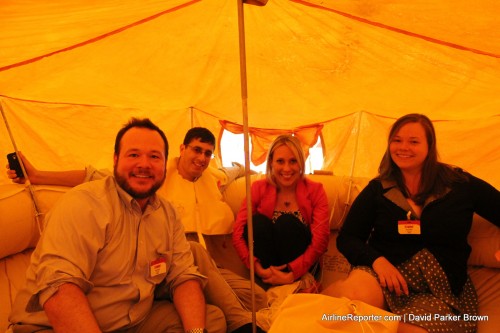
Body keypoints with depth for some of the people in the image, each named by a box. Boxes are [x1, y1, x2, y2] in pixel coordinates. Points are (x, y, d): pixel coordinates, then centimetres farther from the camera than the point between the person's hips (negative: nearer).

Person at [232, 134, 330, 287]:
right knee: (258, 221, -26)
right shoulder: (258, 188, -1)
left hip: (300, 269, 0)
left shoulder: (315, 190, -3)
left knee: (287, 222, -28)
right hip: (266, 268, 1)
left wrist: (292, 273, -25)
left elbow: (320, 239, -12)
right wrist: (257, 267, -26)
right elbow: (238, 233, -10)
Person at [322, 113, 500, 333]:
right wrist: (377, 260, -16)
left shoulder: (460, 183, 4)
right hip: (385, 272, -1)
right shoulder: (377, 189, 5)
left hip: (441, 289, 2)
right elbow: (347, 238, 4)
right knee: (354, 295, -36)